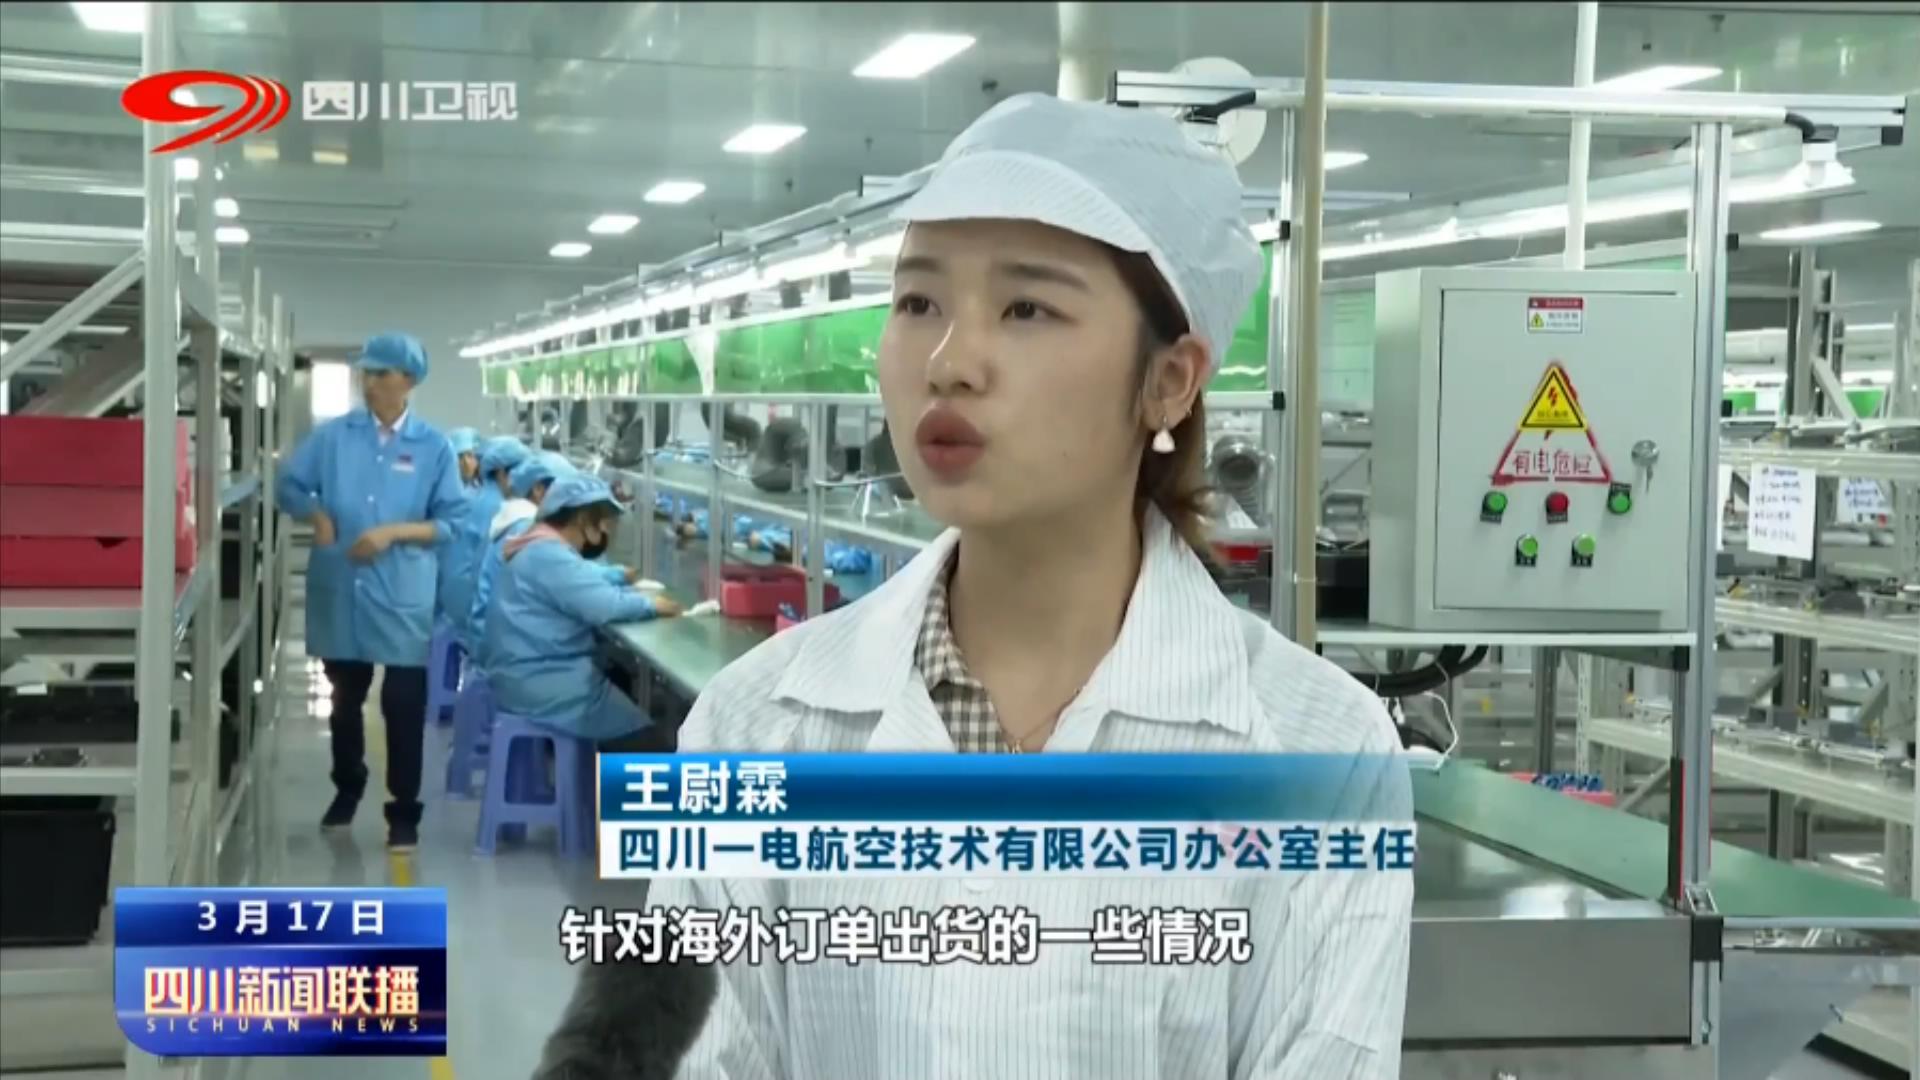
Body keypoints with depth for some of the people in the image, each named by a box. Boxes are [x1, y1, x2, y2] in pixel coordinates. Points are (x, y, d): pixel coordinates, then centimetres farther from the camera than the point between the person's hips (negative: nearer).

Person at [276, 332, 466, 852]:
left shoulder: (434, 446, -3)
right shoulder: (333, 435, 1)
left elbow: (451, 521, -4)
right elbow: (289, 486, 8)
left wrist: (394, 532, -15)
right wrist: (318, 516, -10)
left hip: (402, 596, -2)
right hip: (340, 590, 2)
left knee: (403, 706, 1)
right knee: (345, 699, 18)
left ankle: (404, 811, 13)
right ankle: (347, 789, 39)